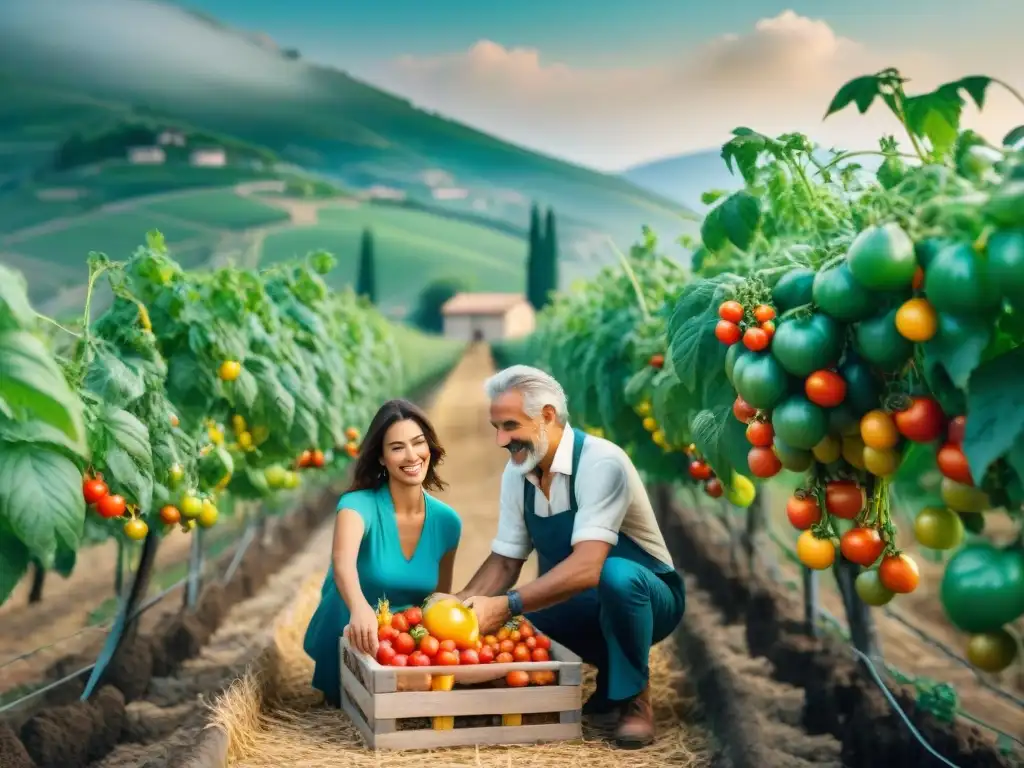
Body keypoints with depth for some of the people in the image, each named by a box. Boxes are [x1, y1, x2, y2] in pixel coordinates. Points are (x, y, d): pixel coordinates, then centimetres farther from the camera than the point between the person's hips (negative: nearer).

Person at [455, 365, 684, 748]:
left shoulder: (601, 462, -27)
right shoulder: (516, 472, -4)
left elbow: (586, 569, -37)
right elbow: (504, 561, 2)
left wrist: (506, 606, -43)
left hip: (642, 597, -7)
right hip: (578, 607, 7)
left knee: (616, 575, -39)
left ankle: (633, 698, -13)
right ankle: (607, 690, 6)